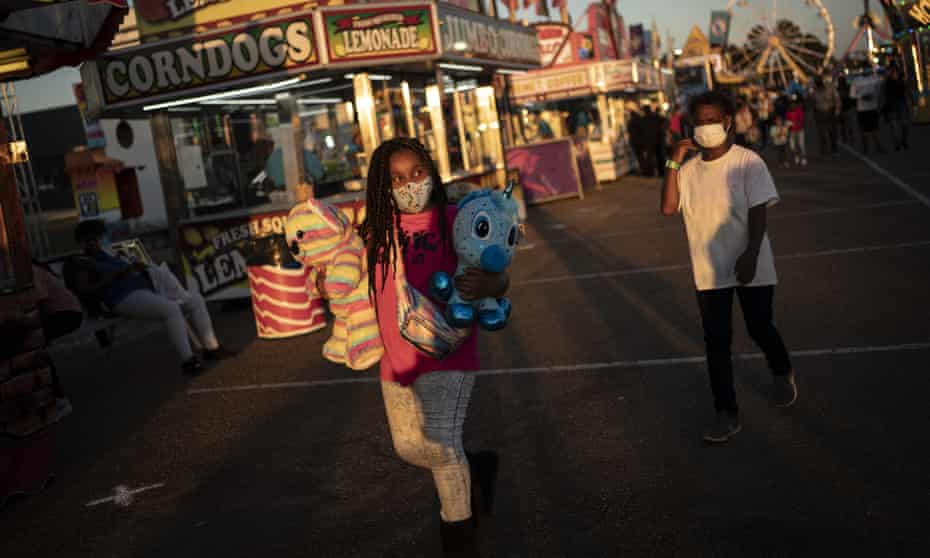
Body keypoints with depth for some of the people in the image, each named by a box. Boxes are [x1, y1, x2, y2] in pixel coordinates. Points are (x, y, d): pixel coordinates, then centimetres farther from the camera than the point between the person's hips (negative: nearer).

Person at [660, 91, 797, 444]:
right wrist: (674, 162, -13)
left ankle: (783, 376, 44)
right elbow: (668, 208, -9)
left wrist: (750, 254, -23)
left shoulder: (747, 162, -9)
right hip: (709, 270, 3)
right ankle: (727, 415, 8)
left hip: (749, 266, -3)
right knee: (716, 341, 1)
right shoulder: (689, 169, 2)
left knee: (760, 329, 11)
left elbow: (759, 212, -13)